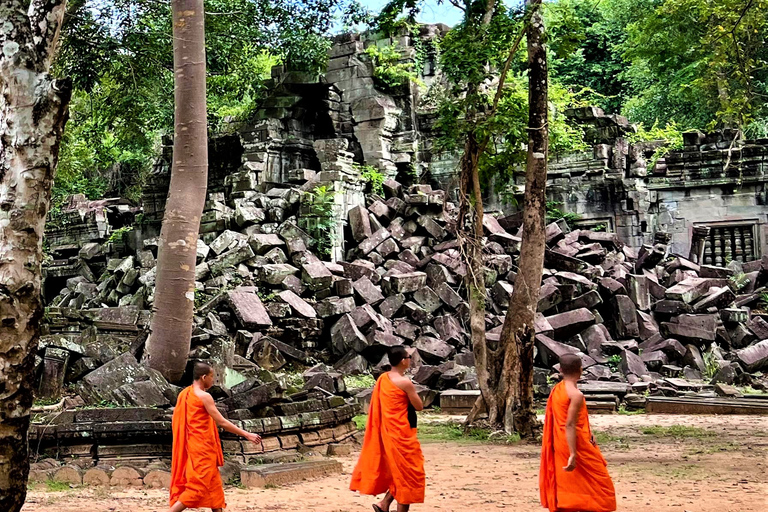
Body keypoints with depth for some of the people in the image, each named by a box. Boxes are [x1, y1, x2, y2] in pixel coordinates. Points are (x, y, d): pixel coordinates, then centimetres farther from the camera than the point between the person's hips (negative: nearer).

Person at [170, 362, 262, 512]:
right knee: (198, 487, -6)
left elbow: (176, 420, 15)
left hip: (191, 446, 9)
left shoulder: (184, 394, 10)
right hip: (202, 447, -9)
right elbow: (222, 422, -17)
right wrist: (247, 435, -13)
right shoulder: (204, 396, -15)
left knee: (213, 484, 13)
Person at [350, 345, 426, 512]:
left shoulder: (382, 378, 5)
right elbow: (419, 406, -8)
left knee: (397, 471, 21)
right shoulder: (405, 382, -18)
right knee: (407, 473, 2)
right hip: (402, 433, -8)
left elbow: (379, 406, 12)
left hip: (387, 432, 8)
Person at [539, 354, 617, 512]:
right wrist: (573, 455, -25)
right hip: (577, 444, -8)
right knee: (596, 483, 3)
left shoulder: (556, 390, 7)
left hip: (559, 444, 8)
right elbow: (570, 425, -23)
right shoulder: (576, 395, -18)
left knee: (564, 485, 11)